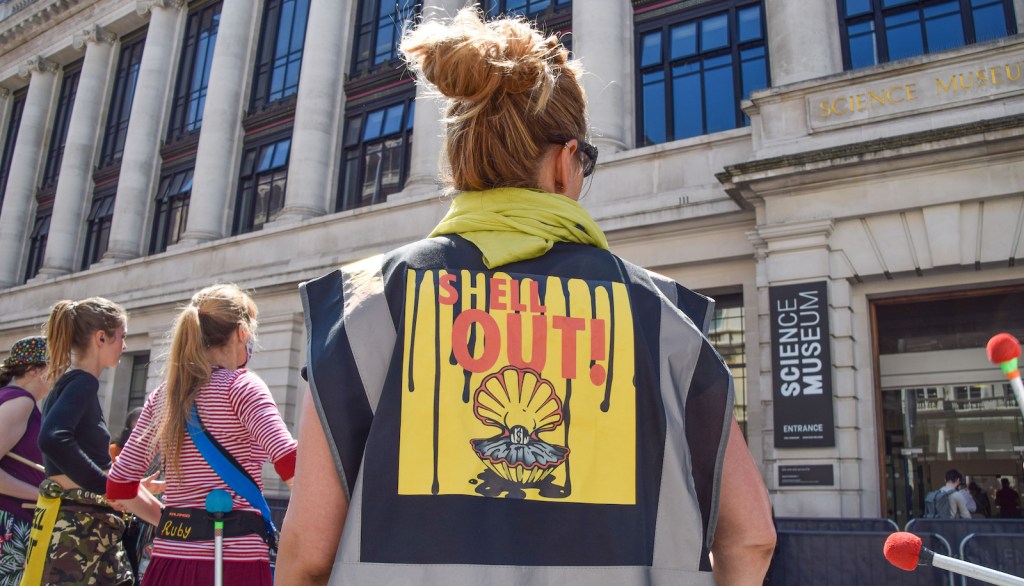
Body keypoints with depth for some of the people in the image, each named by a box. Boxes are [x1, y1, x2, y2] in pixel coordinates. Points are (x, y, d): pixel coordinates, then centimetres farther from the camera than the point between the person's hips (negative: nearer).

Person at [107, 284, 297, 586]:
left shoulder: (161, 396, 9)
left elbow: (119, 486, 10)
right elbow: (289, 462, -23)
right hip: (234, 560, -5)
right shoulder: (240, 385, -9)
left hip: (171, 559, 6)